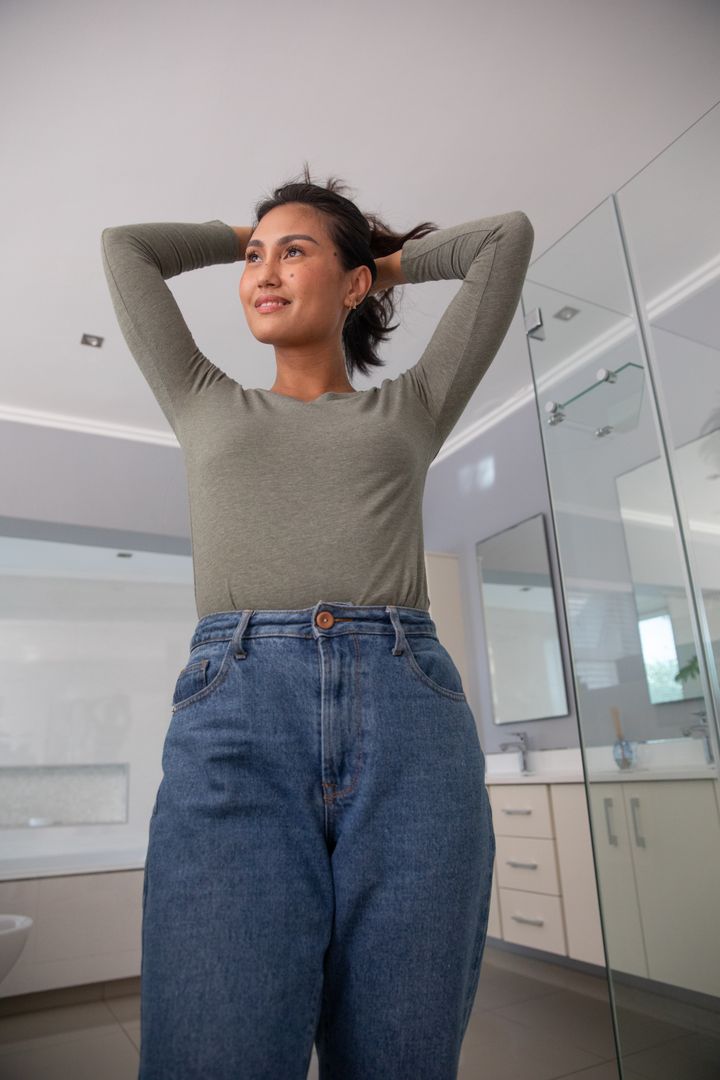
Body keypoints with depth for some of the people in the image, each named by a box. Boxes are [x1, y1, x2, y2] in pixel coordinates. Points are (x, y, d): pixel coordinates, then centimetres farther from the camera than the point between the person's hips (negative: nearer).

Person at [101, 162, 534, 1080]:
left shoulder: (412, 407, 22)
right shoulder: (204, 406, 25)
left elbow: (508, 237, 28)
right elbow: (126, 246, 34)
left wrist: (390, 261, 39)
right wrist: (248, 236, 42)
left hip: (412, 724, 1)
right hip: (233, 721, 0)